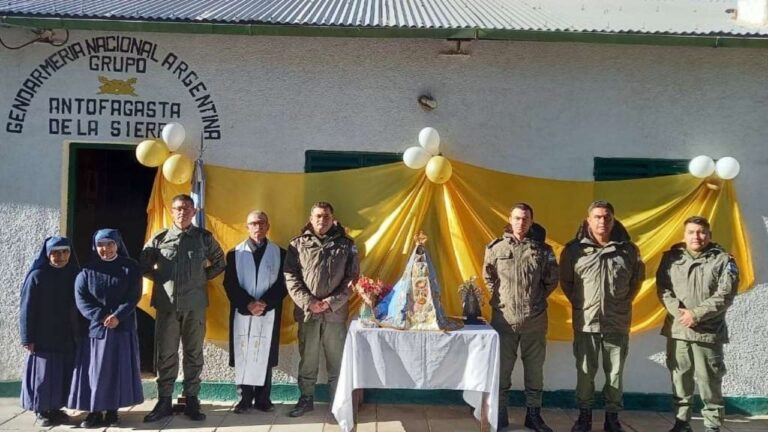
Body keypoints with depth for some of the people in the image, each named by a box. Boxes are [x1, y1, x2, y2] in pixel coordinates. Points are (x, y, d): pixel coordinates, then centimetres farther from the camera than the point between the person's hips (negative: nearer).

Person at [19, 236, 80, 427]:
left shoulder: (74, 276, 4)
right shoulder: (37, 276, -8)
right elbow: (27, 309, -8)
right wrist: (27, 338, -11)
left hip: (67, 336, 4)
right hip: (43, 336, -4)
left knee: (63, 374, 9)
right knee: (43, 375, 3)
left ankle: (56, 408, 21)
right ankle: (42, 411, 16)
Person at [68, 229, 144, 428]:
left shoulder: (130, 267, 3)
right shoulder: (88, 269, 5)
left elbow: (133, 296, -3)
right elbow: (81, 297, -2)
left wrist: (117, 316, -17)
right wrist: (101, 317, -14)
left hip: (122, 326, -1)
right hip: (94, 325, 1)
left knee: (118, 367, 1)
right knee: (94, 368, -1)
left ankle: (112, 410, 9)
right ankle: (94, 410, 5)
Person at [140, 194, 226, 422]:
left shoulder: (204, 237, 3)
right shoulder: (159, 238, 3)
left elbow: (219, 263, 14)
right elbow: (143, 265, 12)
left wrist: (202, 278, 4)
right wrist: (160, 279, 4)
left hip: (195, 305, 0)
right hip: (166, 305, 0)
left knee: (193, 354, 7)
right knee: (165, 354, 5)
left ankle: (191, 401, 17)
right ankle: (164, 401, 16)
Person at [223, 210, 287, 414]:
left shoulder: (279, 253, 5)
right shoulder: (234, 253, 6)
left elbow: (282, 284, 0)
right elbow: (230, 284, 0)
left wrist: (264, 303, -13)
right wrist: (248, 304, -13)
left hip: (269, 313, 0)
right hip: (242, 313, 0)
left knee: (264, 355, 3)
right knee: (242, 355, 2)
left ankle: (262, 398, 13)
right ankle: (245, 398, 12)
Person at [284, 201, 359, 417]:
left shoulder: (346, 244, 4)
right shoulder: (298, 244, 5)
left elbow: (352, 278, 0)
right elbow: (291, 277, -1)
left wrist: (331, 302, -10)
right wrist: (308, 302, -12)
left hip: (336, 312, 0)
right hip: (307, 312, 0)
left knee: (337, 359, 8)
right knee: (307, 359, 10)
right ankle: (306, 399, 25)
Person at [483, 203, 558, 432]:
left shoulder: (542, 249, -2)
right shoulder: (496, 248, -3)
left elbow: (552, 280, 10)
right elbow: (488, 276, 10)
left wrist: (537, 299, 7)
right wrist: (501, 298, 6)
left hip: (535, 320, 1)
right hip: (504, 318, -1)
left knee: (534, 369, 11)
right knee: (501, 369, 8)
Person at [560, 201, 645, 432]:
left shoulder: (628, 250, 0)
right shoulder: (574, 249, -4)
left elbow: (637, 279, 13)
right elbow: (565, 281, 7)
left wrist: (625, 302, 6)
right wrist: (578, 303, 4)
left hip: (618, 323, 1)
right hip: (585, 322, -1)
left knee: (615, 373, 10)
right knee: (585, 372, 9)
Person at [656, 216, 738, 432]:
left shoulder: (723, 260, 0)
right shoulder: (671, 258, 7)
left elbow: (725, 295, -8)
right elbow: (663, 290, 1)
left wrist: (697, 314, -15)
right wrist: (679, 313, -14)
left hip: (709, 332, -2)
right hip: (677, 330, 3)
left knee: (709, 381, 2)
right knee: (680, 379, 11)